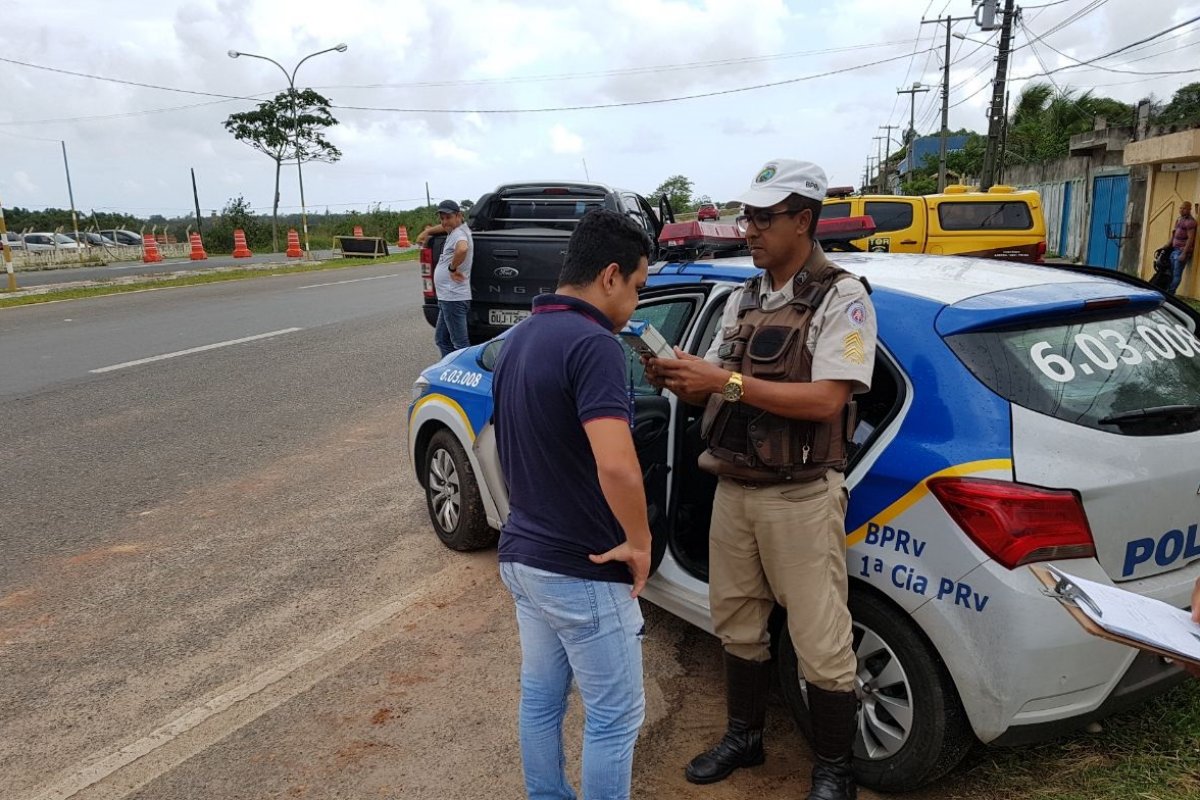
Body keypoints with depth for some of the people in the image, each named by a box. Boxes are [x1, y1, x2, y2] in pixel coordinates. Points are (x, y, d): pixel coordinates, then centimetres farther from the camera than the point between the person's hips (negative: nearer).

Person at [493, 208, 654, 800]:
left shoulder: (519, 338, 6)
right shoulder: (592, 344, -23)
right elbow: (616, 467, -35)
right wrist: (639, 543, -19)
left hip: (522, 555, 9)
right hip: (582, 571, -9)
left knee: (540, 697, 22)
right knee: (614, 716, 10)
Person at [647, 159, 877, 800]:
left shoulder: (841, 298, -8)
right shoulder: (742, 299, 12)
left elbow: (825, 399, -20)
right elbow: (715, 390, 12)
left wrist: (727, 381, -23)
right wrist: (678, 380, -10)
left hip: (800, 496, -6)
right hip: (732, 488, 7)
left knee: (820, 645, 1)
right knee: (736, 622, 17)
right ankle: (744, 736, 38)